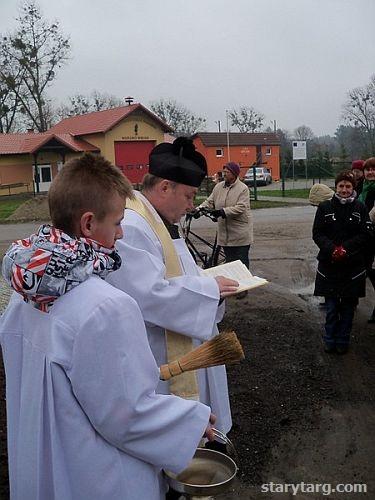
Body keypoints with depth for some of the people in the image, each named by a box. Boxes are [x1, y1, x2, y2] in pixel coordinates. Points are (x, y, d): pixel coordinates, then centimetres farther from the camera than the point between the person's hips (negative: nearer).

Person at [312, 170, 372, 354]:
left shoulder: (360, 208, 1)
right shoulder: (325, 207, 1)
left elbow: (366, 234, -4)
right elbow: (317, 233, -3)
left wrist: (345, 248, -16)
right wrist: (332, 249, -18)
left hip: (353, 265, 1)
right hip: (329, 265, 0)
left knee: (348, 305, 11)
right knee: (331, 306, 7)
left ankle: (343, 341, 25)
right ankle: (329, 340, 23)